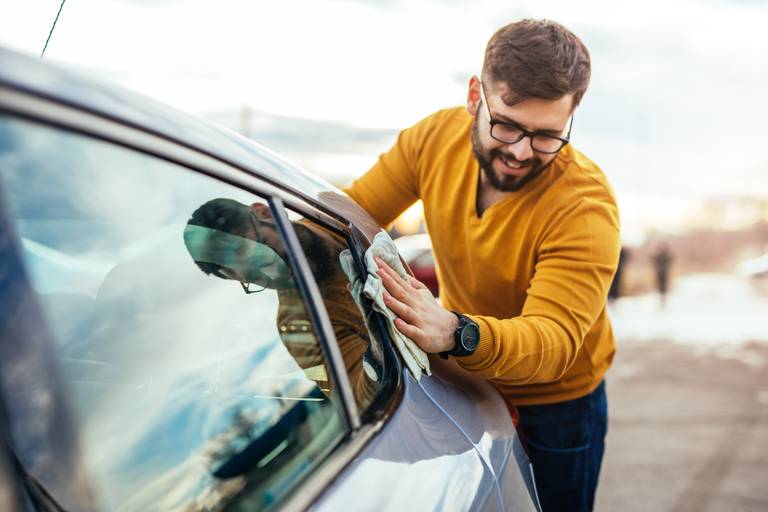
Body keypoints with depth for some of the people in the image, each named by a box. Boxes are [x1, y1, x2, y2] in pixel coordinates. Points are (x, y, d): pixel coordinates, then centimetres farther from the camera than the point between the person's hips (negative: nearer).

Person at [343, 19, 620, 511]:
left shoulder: (585, 206, -30)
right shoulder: (437, 137, -16)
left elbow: (552, 341, -39)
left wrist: (456, 333, -59)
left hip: (556, 411, -4)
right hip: (462, 393, 4)